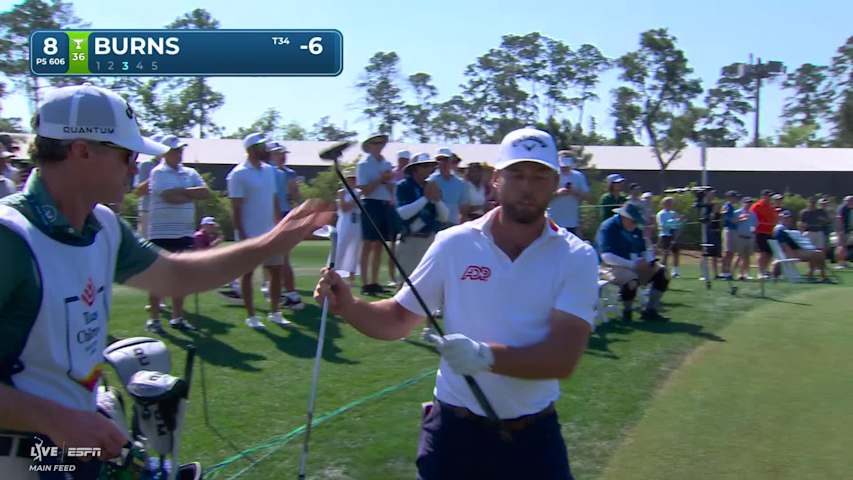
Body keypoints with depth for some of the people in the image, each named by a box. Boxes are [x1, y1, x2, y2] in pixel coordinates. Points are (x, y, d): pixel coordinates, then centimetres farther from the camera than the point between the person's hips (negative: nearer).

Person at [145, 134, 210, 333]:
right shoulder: (158, 172, -5)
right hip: (161, 232, -5)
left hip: (185, 232, 5)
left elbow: (206, 193, -1)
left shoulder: (191, 173, 11)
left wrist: (181, 191, -9)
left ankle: (177, 317, 19)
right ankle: (153, 319, 8)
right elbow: (169, 197, -18)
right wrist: (192, 195, -5)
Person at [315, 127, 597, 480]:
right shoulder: (454, 243, -5)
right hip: (455, 429, 1)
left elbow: (564, 357, -19)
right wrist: (347, 306, -17)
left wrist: (485, 356, -33)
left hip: (533, 435, 0)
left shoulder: (577, 258, -8)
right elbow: (398, 320, 1)